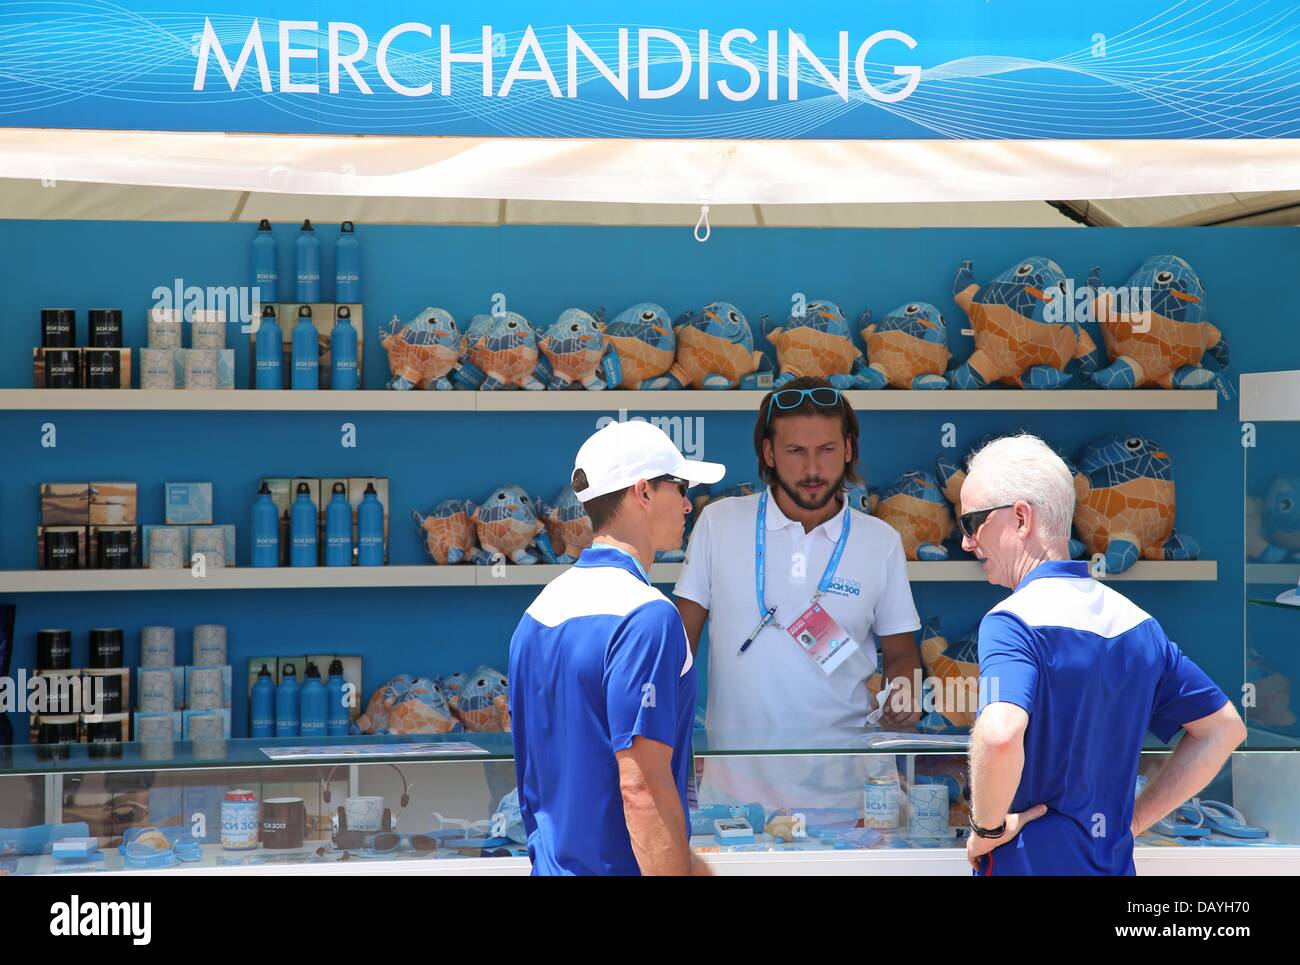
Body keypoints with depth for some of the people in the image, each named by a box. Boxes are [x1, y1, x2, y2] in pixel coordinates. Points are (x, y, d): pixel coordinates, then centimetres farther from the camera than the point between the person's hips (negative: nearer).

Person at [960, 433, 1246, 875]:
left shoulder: (1012, 621, -18)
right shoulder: (1134, 619, 6)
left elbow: (1000, 735, -37)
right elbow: (1225, 727, 13)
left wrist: (986, 828, -19)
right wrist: (1133, 819, 9)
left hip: (1030, 861, -7)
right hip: (1113, 861, 7)